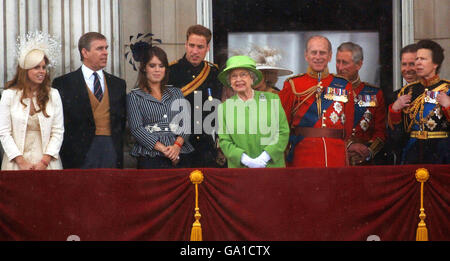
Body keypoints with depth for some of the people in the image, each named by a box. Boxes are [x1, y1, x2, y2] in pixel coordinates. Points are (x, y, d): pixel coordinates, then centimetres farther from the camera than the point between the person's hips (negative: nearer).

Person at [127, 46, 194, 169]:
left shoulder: (176, 93, 18)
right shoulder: (135, 96, 7)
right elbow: (136, 128, -4)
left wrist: (177, 145, -12)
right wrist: (163, 149, -14)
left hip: (181, 155, 3)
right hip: (151, 158, -3)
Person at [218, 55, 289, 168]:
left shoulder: (272, 99, 4)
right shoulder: (224, 107, 5)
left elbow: (283, 132, 1)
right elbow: (224, 141, 2)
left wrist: (265, 156, -11)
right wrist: (246, 160, -12)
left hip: (272, 164, 0)